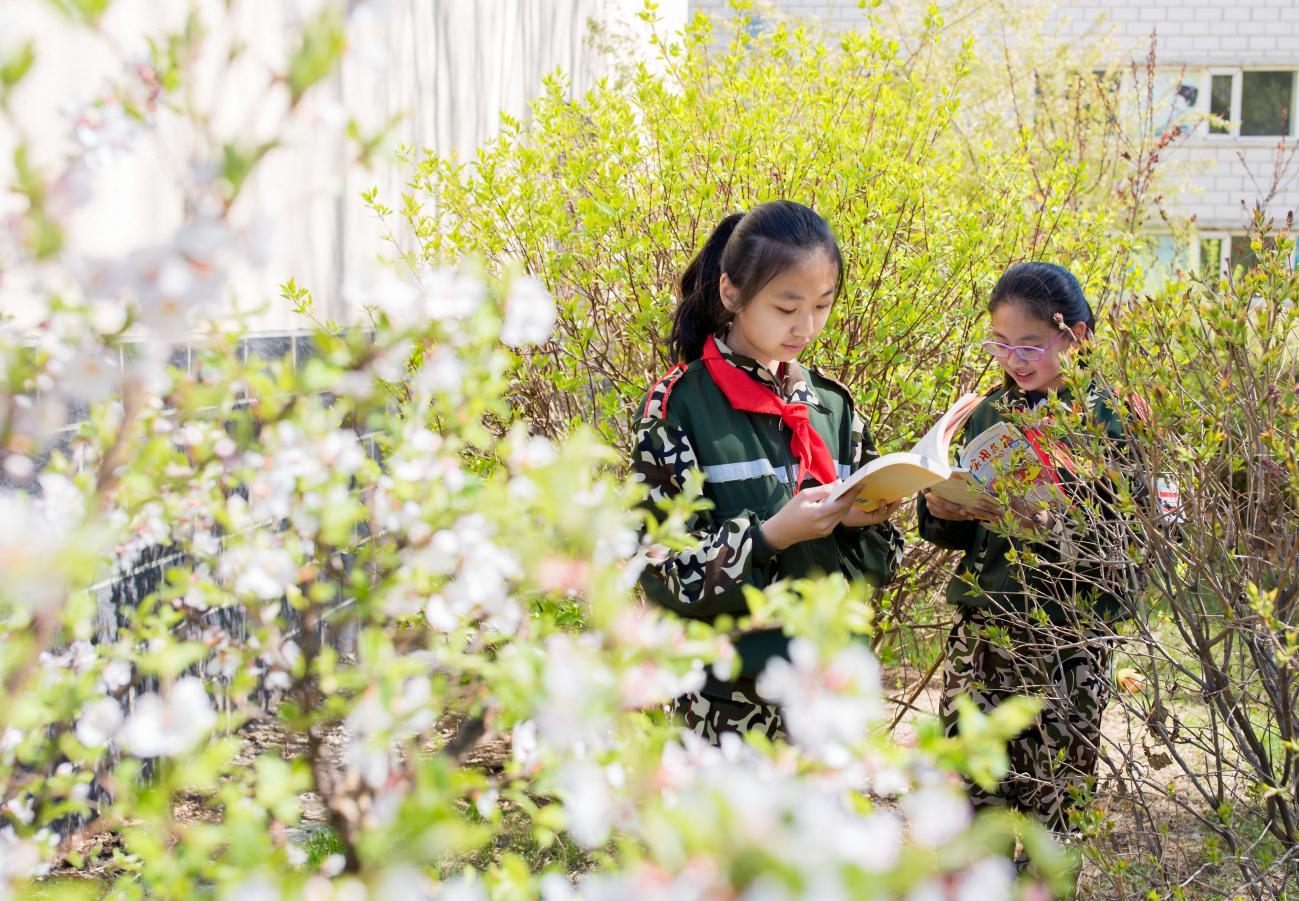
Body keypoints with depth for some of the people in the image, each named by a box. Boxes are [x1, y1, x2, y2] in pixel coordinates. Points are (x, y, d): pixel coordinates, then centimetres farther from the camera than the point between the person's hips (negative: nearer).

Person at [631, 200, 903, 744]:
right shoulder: (680, 403, -8)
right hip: (729, 697, -4)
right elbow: (659, 565, -12)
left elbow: (876, 564, 11)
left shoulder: (834, 406, 7)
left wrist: (862, 523, -11)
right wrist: (770, 535, -23)